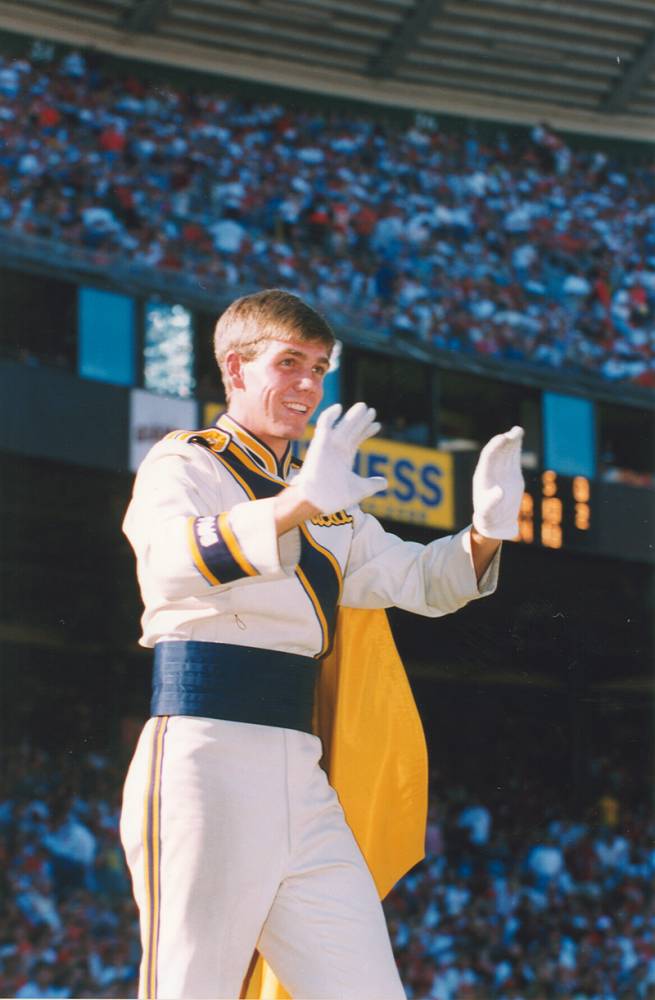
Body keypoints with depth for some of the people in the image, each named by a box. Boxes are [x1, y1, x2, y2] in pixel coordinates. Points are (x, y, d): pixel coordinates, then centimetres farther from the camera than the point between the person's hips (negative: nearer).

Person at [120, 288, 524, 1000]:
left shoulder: (327, 510, 25)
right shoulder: (184, 462, 2)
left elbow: (415, 579, 19)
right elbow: (173, 561, -19)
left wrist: (485, 534, -3)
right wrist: (299, 504, -34)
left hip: (299, 772, 7)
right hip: (204, 754, -7)